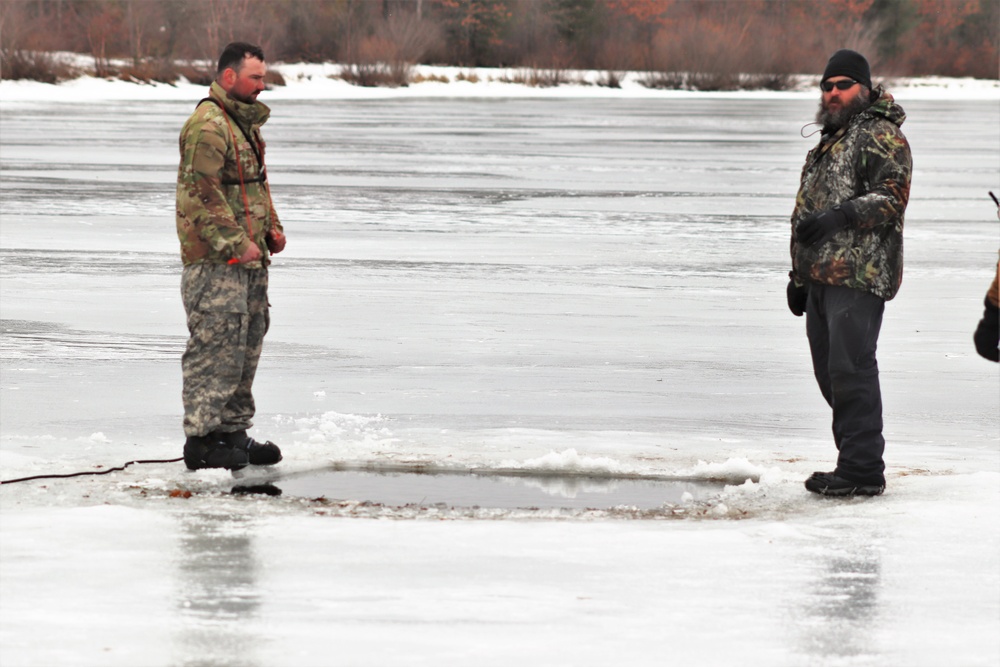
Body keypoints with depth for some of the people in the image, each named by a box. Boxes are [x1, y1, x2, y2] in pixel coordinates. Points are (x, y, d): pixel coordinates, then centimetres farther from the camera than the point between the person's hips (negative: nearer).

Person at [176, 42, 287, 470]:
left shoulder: (245, 123, 19)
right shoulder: (207, 125, -14)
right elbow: (203, 193, -20)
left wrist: (272, 228, 14)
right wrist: (235, 243, -20)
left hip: (248, 260, 10)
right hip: (214, 259, -10)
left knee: (246, 345, 13)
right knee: (216, 345, -11)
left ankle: (233, 431, 21)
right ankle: (201, 439, -9)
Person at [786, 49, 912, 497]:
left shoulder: (880, 136, -4)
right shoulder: (827, 144, 26)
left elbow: (892, 196, -16)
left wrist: (840, 216, -27)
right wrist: (798, 276, 28)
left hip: (859, 275, -10)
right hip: (821, 275, 10)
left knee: (850, 368, -12)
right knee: (830, 371, 9)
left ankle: (863, 471, -11)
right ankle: (854, 461, 15)